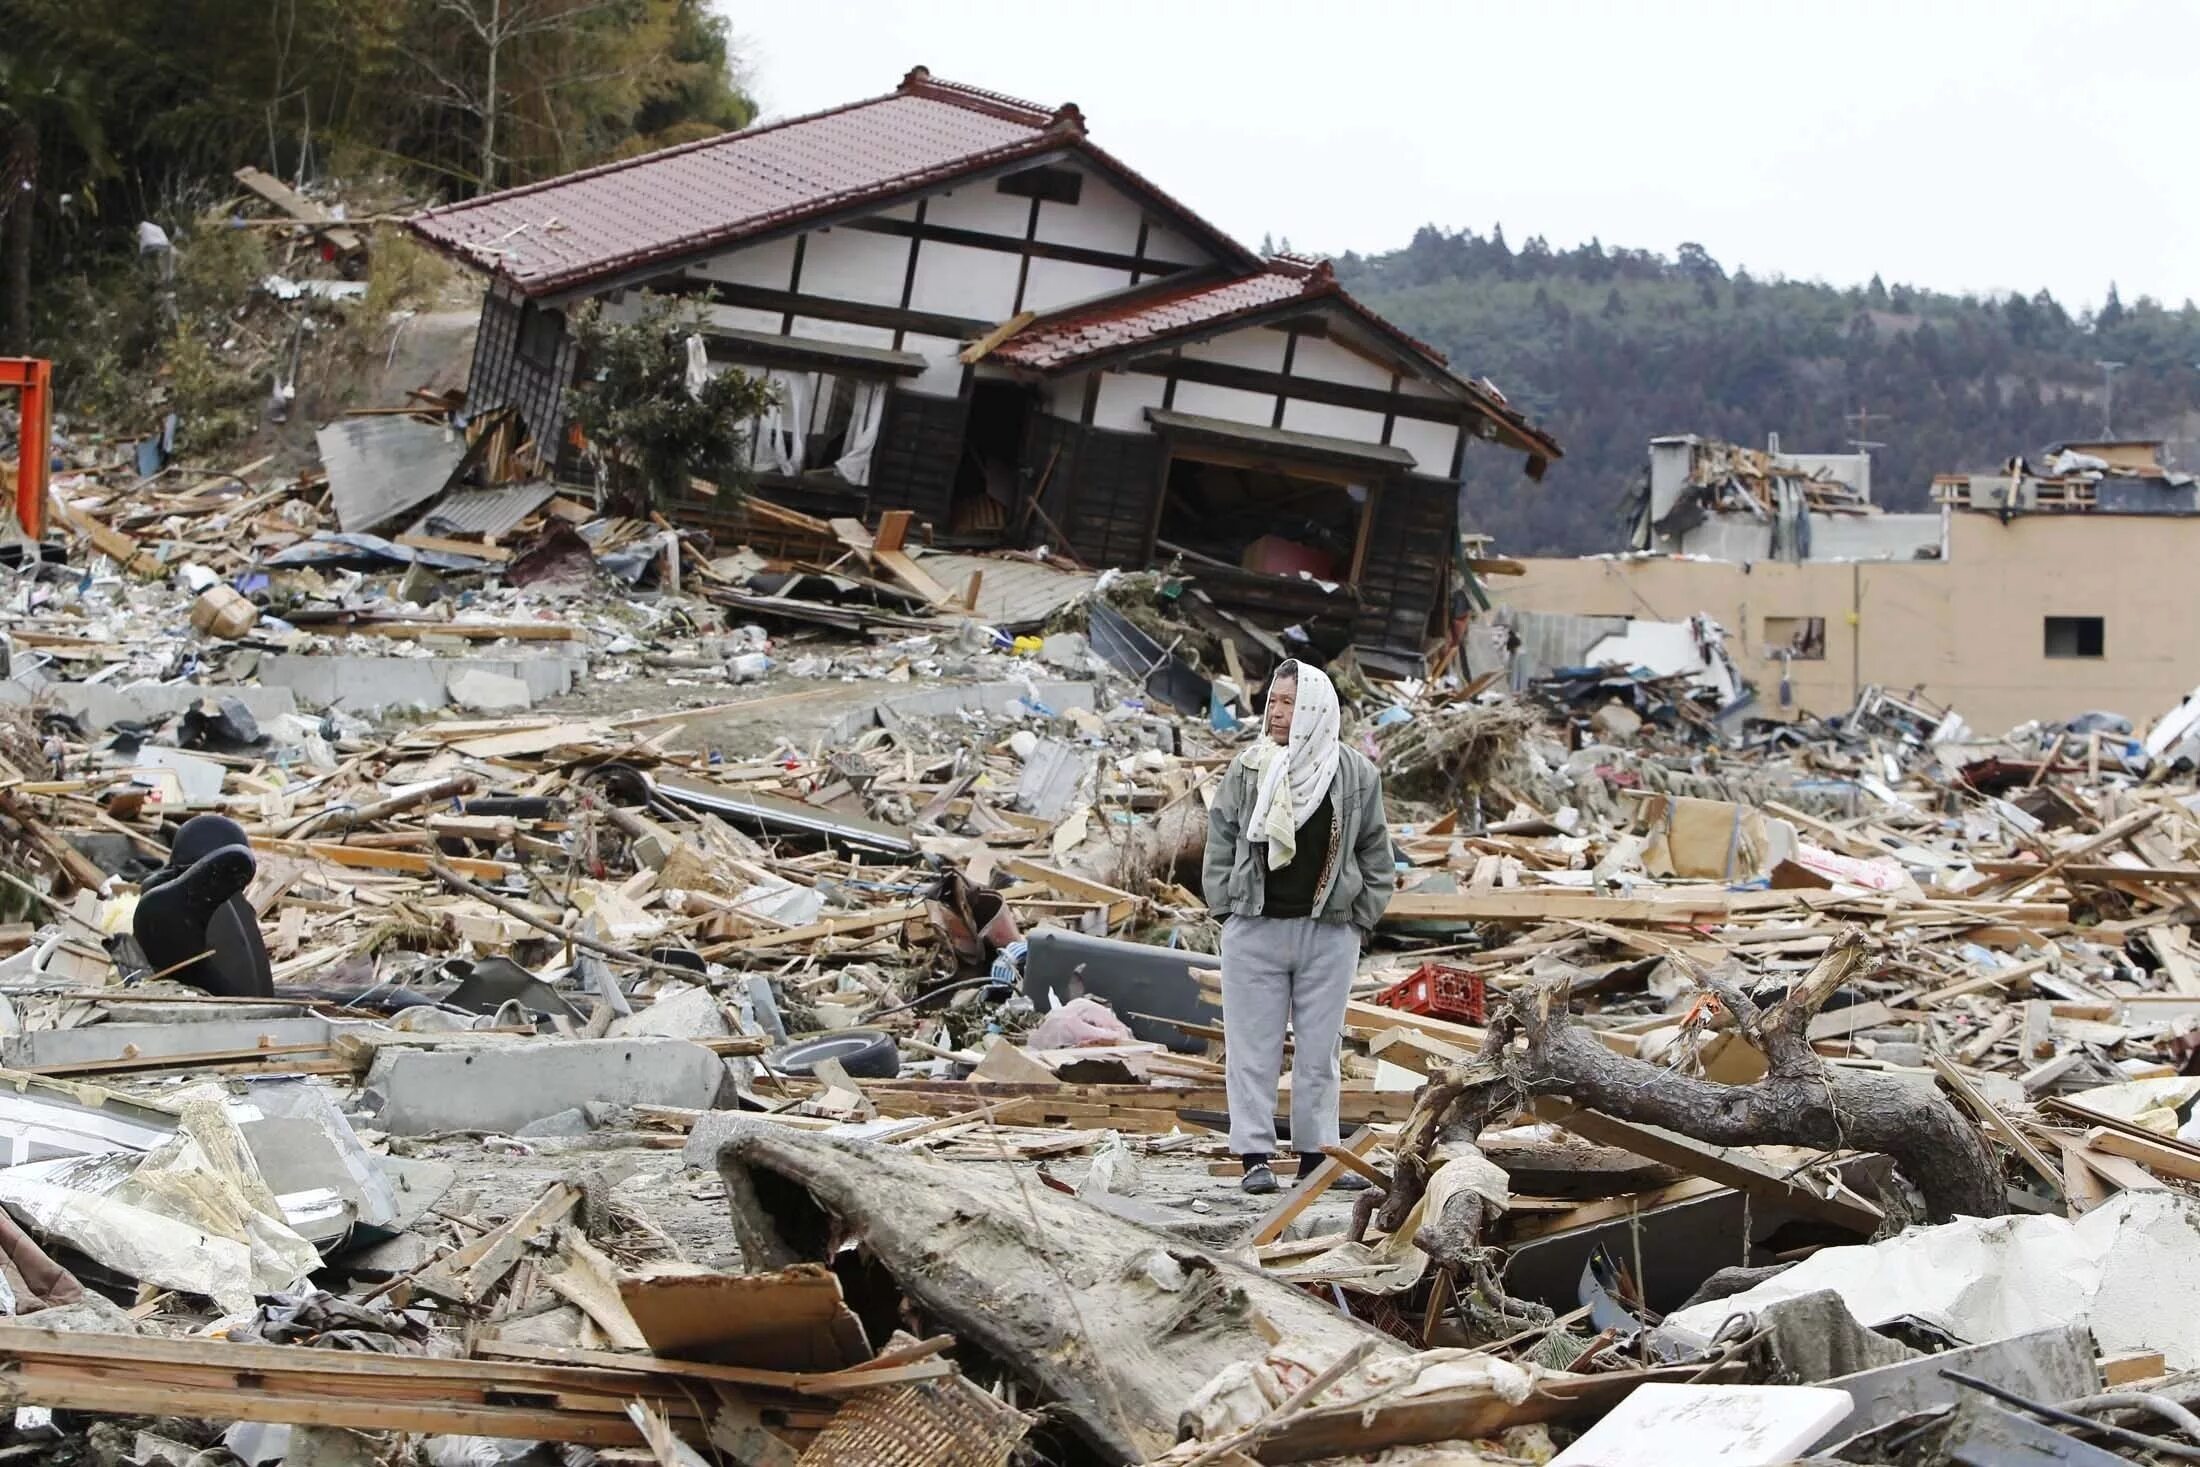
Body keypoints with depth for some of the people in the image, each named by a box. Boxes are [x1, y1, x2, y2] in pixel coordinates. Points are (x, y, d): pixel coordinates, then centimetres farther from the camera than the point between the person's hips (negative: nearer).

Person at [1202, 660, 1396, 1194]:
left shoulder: (1355, 774, 2)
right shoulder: (1246, 768, 2)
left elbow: (1376, 855, 9)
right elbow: (1221, 840, 7)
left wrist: (1361, 919, 4)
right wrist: (1225, 909, 1)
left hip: (1329, 934, 0)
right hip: (1254, 930, 0)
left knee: (1320, 1049, 7)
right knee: (1253, 1047, 1)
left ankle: (1315, 1154, 15)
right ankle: (1255, 1156, 6)